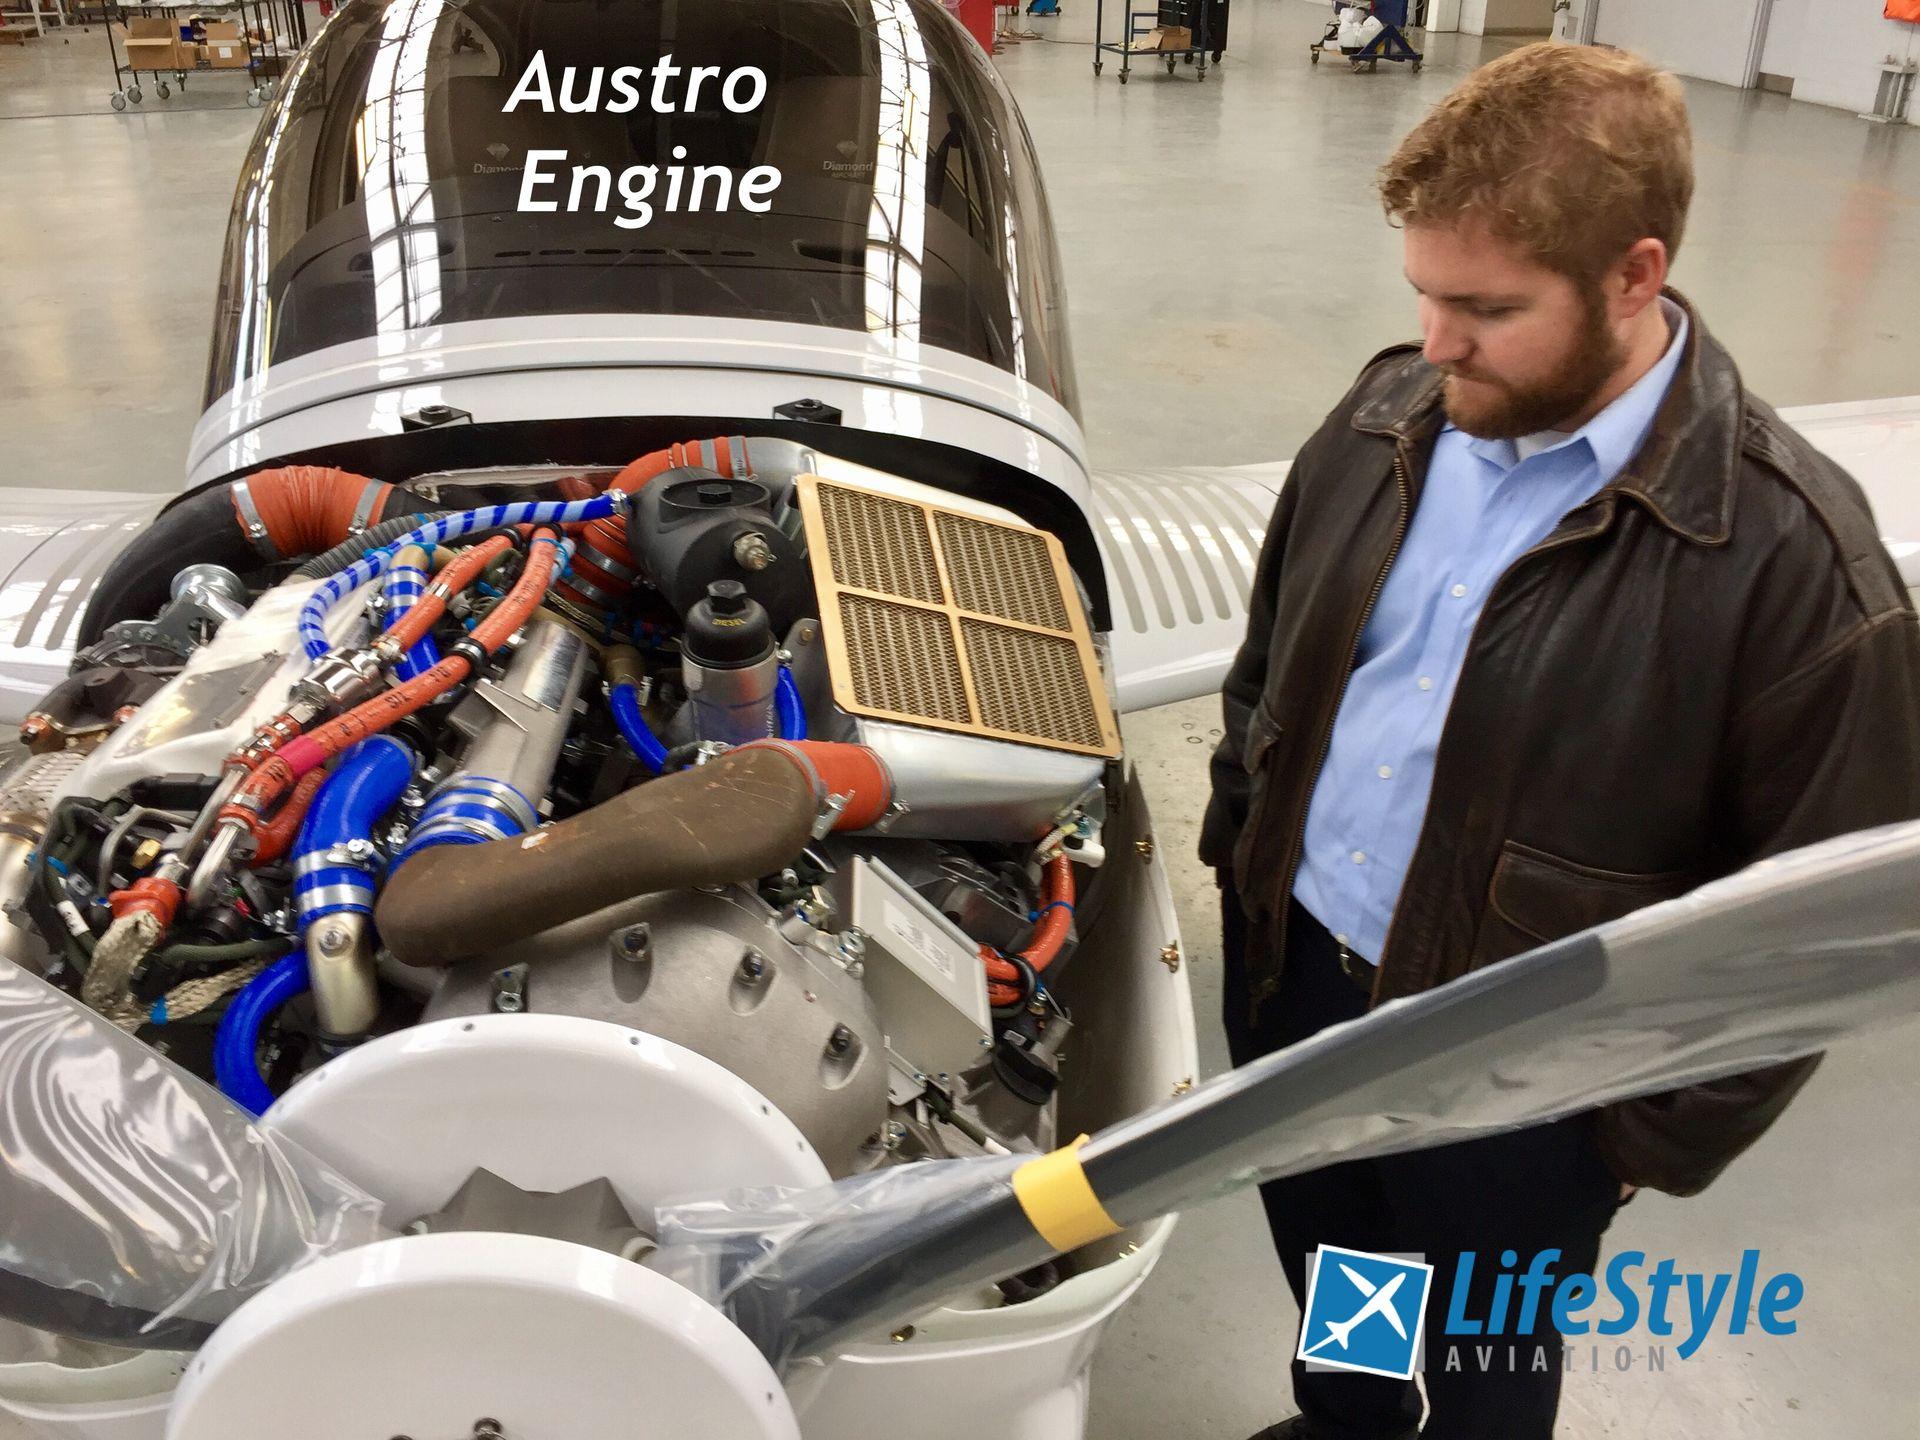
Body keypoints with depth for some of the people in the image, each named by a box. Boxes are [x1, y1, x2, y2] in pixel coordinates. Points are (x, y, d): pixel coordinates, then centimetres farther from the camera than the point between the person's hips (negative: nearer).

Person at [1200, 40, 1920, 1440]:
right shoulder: (1393, 413, -5)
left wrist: (1661, 1138, -10)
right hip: (1288, 965, 6)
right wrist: (1239, 845, 10)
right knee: (1322, 1269, 30)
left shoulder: (1792, 557, -23)